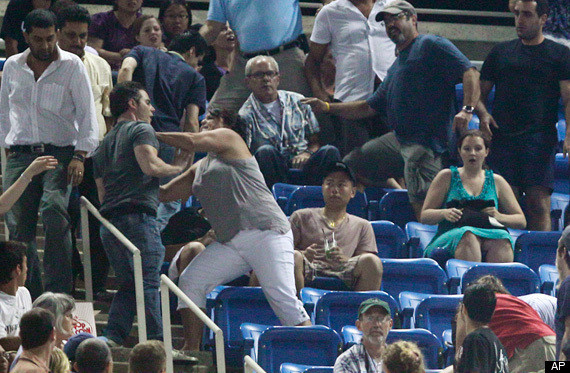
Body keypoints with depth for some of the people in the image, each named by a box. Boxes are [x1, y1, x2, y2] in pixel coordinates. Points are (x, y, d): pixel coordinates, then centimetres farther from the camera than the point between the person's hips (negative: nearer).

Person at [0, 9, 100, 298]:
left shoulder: (72, 65, 2)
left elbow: (86, 112, -1)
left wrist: (79, 156, -9)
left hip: (59, 153, -3)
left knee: (55, 215, -23)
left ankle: (59, 293, -21)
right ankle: (28, 296, 6)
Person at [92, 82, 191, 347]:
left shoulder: (105, 143, 28)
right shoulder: (141, 130, 3)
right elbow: (150, 165, -15)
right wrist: (176, 166, 2)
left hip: (109, 223, 8)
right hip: (138, 216, -8)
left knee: (128, 285, 12)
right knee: (149, 283, -11)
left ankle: (111, 338, -1)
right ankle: (157, 342, -17)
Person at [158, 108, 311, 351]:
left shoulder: (229, 138, 6)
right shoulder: (199, 169, 27)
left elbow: (193, 142, -10)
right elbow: (164, 193, 30)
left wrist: (154, 135, 0)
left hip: (265, 233, -8)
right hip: (230, 243, 8)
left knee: (282, 297, -17)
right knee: (191, 281, -5)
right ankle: (191, 350, -4)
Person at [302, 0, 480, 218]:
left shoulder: (431, 46, -2)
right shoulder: (395, 68, 25)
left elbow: (470, 73, -13)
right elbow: (369, 107, 29)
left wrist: (467, 109, -27)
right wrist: (327, 107, 22)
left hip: (426, 142, -10)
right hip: (398, 139, 10)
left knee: (422, 206, -17)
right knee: (351, 166, 15)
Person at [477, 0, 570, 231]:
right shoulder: (501, 52, 18)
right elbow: (481, 92, 22)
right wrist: (483, 114, -1)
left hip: (540, 139, -3)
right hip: (502, 137, 3)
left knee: (539, 202, -10)